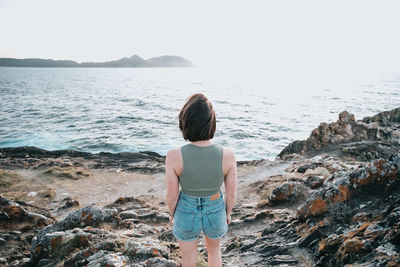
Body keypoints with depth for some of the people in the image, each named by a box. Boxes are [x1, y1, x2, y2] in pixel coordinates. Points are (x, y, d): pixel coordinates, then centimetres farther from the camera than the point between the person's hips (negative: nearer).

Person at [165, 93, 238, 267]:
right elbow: (231, 193, -12)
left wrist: (171, 213, 6)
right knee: (214, 250, 34)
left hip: (187, 214, -1)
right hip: (215, 212, 1)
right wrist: (228, 213, 9)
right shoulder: (228, 155, -26)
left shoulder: (174, 156, -30)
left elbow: (172, 195, -17)